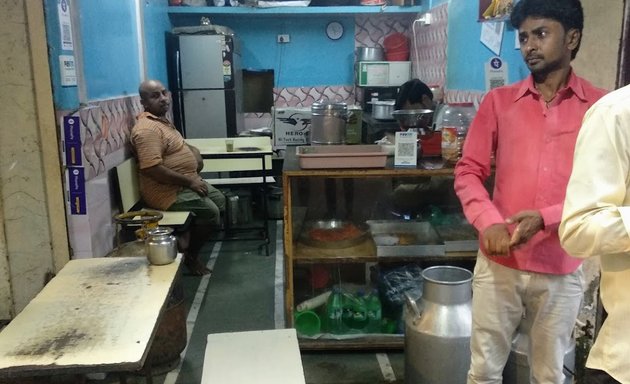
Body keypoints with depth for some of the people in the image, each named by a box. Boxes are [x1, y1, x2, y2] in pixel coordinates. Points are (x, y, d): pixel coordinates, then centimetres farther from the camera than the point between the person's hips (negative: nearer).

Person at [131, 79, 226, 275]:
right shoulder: (147, 129, -22)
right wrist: (189, 181, -22)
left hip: (185, 182, 11)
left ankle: (191, 240, 18)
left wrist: (195, 153, 6)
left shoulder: (162, 120, 11)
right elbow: (152, 170, -30)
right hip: (167, 191, -11)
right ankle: (190, 255, 0)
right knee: (210, 211, -20)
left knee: (219, 200, 13)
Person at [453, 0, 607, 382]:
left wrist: (546, 218, -18)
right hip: (498, 262, 1)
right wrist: (489, 223, -14)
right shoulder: (498, 101, 3)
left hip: (562, 269, 0)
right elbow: (468, 171, 2)